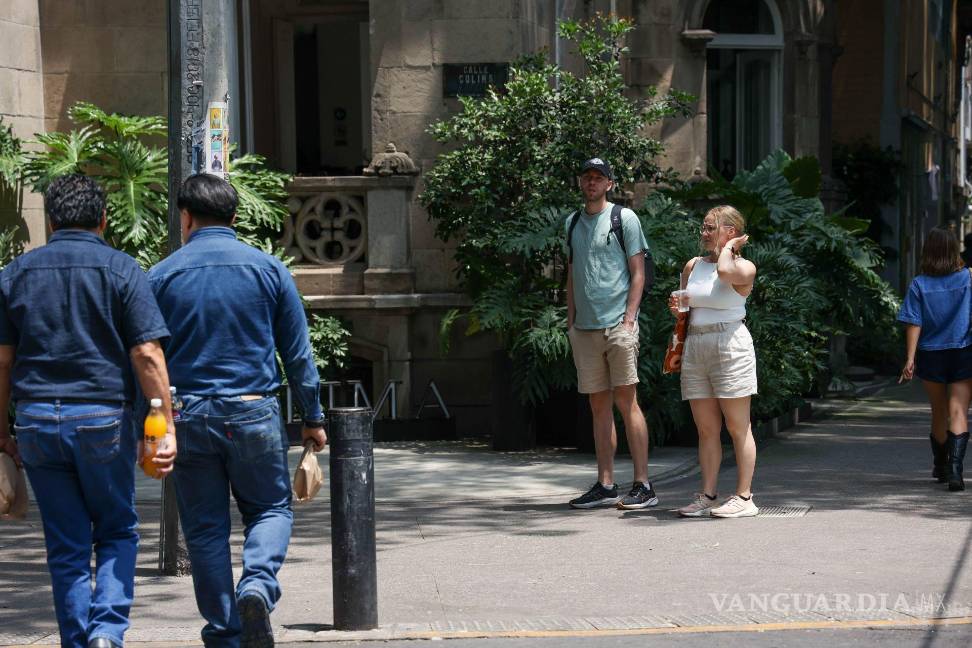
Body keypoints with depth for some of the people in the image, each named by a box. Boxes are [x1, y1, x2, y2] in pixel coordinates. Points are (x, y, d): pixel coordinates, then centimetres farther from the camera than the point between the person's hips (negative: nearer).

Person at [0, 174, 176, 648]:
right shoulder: (121, 270, -3)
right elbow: (147, 354, -9)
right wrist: (166, 425, -6)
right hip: (104, 417, -2)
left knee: (65, 546, 9)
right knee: (117, 532, 11)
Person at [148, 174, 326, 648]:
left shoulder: (162, 277, 0)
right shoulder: (269, 269, 2)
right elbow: (298, 353, 5)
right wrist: (312, 418, 13)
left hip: (188, 418, 0)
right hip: (254, 413, 0)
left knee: (204, 528, 9)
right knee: (270, 508, 15)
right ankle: (258, 585, -13)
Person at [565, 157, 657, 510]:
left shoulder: (624, 218, 1)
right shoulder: (572, 223, 16)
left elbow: (638, 273, -2)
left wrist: (629, 319, -10)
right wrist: (571, 322, 12)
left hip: (617, 324, -5)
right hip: (584, 328, 5)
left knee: (626, 401, -8)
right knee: (599, 406, 6)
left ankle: (643, 485, -6)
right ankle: (605, 485, 9)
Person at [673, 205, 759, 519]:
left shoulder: (744, 268, -3)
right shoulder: (692, 266, 15)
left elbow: (725, 271, -27)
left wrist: (729, 246, -8)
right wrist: (677, 308, 3)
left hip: (730, 346, -6)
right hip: (695, 347, 6)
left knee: (737, 427, -3)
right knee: (706, 429, 6)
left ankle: (744, 497, 0)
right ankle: (708, 495, 8)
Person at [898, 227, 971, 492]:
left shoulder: (919, 285, -5)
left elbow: (914, 323, -9)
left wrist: (910, 359, -9)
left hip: (930, 356, 1)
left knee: (939, 413, 18)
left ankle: (940, 466, 34)